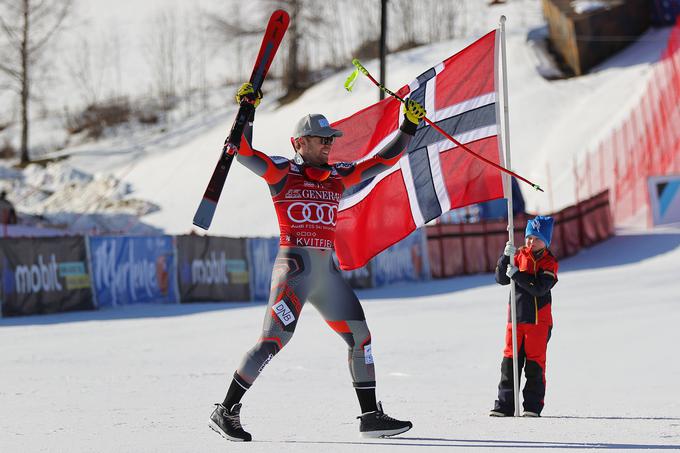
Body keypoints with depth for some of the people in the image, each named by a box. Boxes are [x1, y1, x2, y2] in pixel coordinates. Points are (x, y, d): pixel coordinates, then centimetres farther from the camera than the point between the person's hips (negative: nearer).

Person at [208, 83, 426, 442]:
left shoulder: (337, 176, 15)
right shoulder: (282, 172, 0)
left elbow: (382, 161, 20)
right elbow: (243, 151, -12)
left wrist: (408, 128, 15)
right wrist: (246, 112, -20)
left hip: (327, 271, 7)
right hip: (293, 268, -7)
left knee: (360, 337, 7)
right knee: (273, 342, -17)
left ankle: (371, 416, 15)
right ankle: (225, 412, -10)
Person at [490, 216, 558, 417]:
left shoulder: (549, 263, -4)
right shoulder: (519, 256, 9)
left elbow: (540, 287, -19)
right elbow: (501, 279, 0)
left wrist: (516, 274, -21)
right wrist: (506, 257, -14)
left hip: (538, 320, -4)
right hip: (516, 317, 4)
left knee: (535, 364, -1)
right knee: (509, 363, 4)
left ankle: (533, 406, 5)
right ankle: (504, 406, 7)